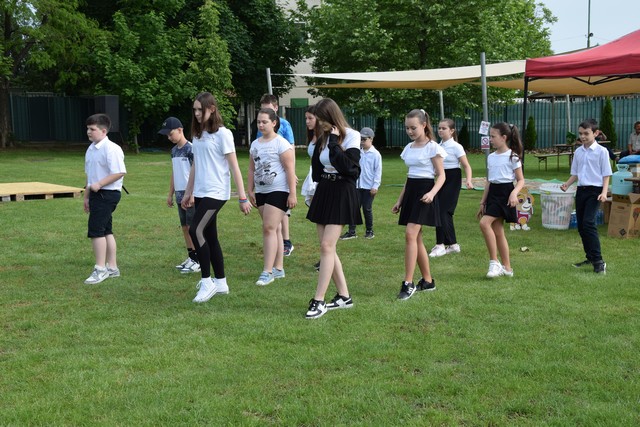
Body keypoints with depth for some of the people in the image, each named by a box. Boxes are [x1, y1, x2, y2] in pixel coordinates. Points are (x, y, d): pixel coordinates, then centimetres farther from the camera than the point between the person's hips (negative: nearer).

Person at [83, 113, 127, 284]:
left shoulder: (111, 149, -16)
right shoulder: (91, 149, 14)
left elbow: (119, 172, -22)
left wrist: (99, 184, -23)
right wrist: (87, 196, 22)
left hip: (107, 193, -10)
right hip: (97, 194, 10)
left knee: (96, 230, -11)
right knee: (106, 231, 14)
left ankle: (100, 269, -5)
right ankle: (112, 267, 22)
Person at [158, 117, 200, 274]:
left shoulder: (191, 149, -12)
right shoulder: (174, 150, 13)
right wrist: (170, 194, 19)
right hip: (180, 194, 8)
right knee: (184, 227, 10)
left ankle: (197, 261, -2)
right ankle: (190, 257, 17)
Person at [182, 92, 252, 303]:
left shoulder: (222, 133, -9)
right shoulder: (198, 134, 11)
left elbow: (234, 167, -10)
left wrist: (242, 197, -12)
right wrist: (188, 193, 19)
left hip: (216, 192, -7)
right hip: (200, 193, 7)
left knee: (196, 231, -16)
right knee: (209, 236, 10)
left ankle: (206, 281, -7)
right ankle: (220, 282, 19)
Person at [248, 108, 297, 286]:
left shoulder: (281, 144, -9)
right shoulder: (255, 144, 12)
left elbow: (290, 169, -12)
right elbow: (252, 169, 16)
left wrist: (292, 194, -16)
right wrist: (250, 190, 10)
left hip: (278, 191, -7)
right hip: (261, 192, 7)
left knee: (269, 228, -13)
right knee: (274, 229, 12)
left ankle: (268, 271, -13)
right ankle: (278, 268, 18)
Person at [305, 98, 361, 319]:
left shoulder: (351, 136, -8)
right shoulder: (323, 138, 10)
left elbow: (347, 167, -21)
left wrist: (333, 142, -18)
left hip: (342, 193, -7)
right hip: (323, 192, 8)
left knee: (327, 245, -13)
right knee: (326, 247, 6)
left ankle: (318, 300, -10)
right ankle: (344, 296, 15)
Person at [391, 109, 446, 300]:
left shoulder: (432, 147, -7)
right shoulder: (409, 148, 14)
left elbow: (441, 176, -8)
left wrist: (432, 193, -25)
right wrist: (399, 201, 18)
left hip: (424, 192, -8)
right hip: (410, 191, 8)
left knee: (410, 234, -18)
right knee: (416, 238, 7)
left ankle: (408, 283, -17)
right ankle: (428, 281, 17)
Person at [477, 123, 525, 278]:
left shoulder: (512, 156, -7)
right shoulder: (491, 157, 12)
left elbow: (521, 180, -7)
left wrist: (514, 193, -25)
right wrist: (482, 202, 16)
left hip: (505, 192, -8)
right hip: (493, 194, 8)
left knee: (484, 223, -21)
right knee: (498, 231, 7)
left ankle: (494, 262, -14)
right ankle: (506, 267, 15)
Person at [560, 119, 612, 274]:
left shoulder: (601, 151, -5)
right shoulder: (578, 152, 11)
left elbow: (606, 174, -5)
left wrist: (604, 192, -17)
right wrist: (566, 184, -1)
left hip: (594, 190, -6)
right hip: (581, 190, 6)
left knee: (588, 223, -19)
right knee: (581, 225, 8)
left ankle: (598, 261, -16)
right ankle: (590, 257, 20)